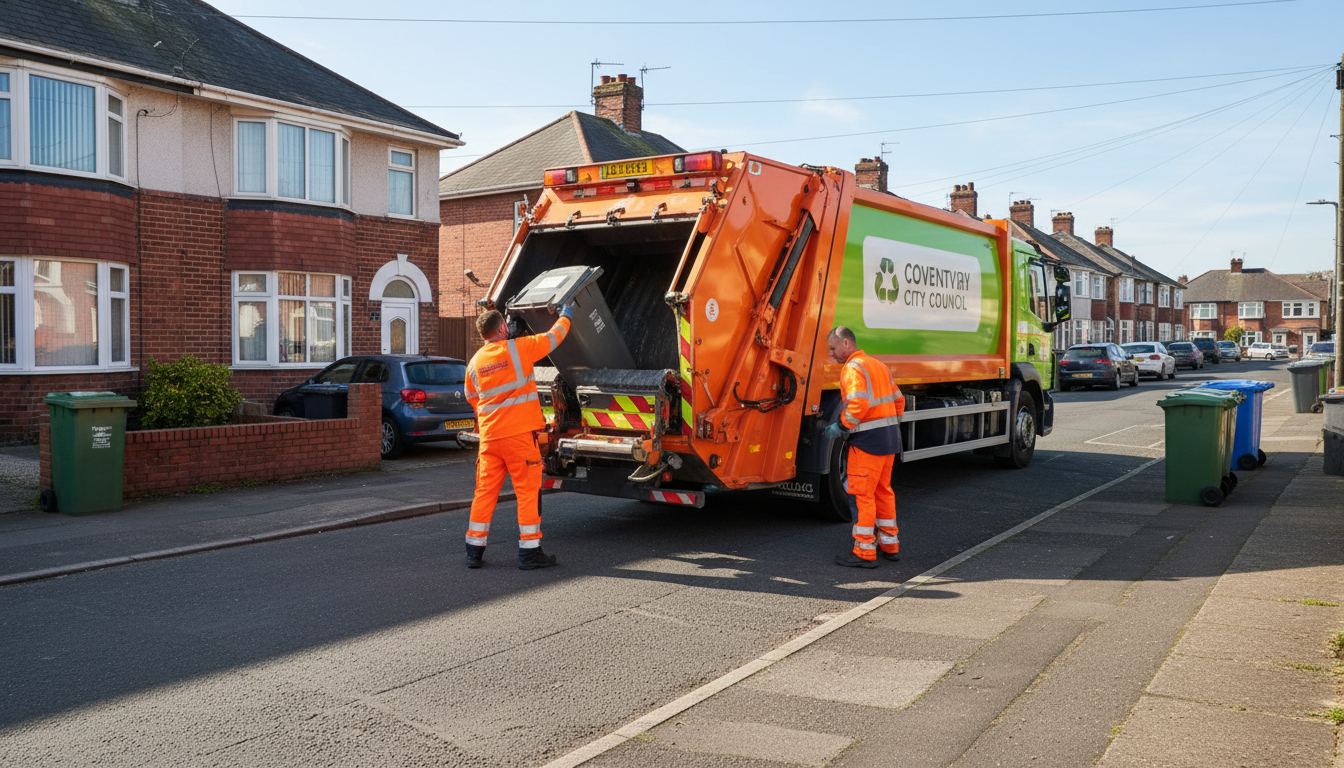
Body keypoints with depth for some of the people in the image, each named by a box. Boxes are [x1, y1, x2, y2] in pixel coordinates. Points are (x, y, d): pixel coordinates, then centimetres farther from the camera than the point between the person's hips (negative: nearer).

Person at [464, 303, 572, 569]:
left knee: (485, 492, 11)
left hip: (489, 436, 5)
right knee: (528, 491, 1)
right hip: (520, 433, -5)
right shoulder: (518, 348, -6)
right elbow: (553, 337, 7)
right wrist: (565, 316, 26)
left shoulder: (475, 362, 9)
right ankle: (529, 551, 4)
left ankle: (474, 550, 16)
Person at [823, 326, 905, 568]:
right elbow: (898, 400, 21)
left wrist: (840, 426, -13)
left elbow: (858, 404, -24)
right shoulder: (878, 365, 17)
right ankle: (889, 545, 26)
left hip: (869, 439, -9)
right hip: (890, 438, 10)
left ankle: (865, 552, -1)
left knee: (860, 494, -3)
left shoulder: (853, 368, -12)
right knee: (883, 490, 18)